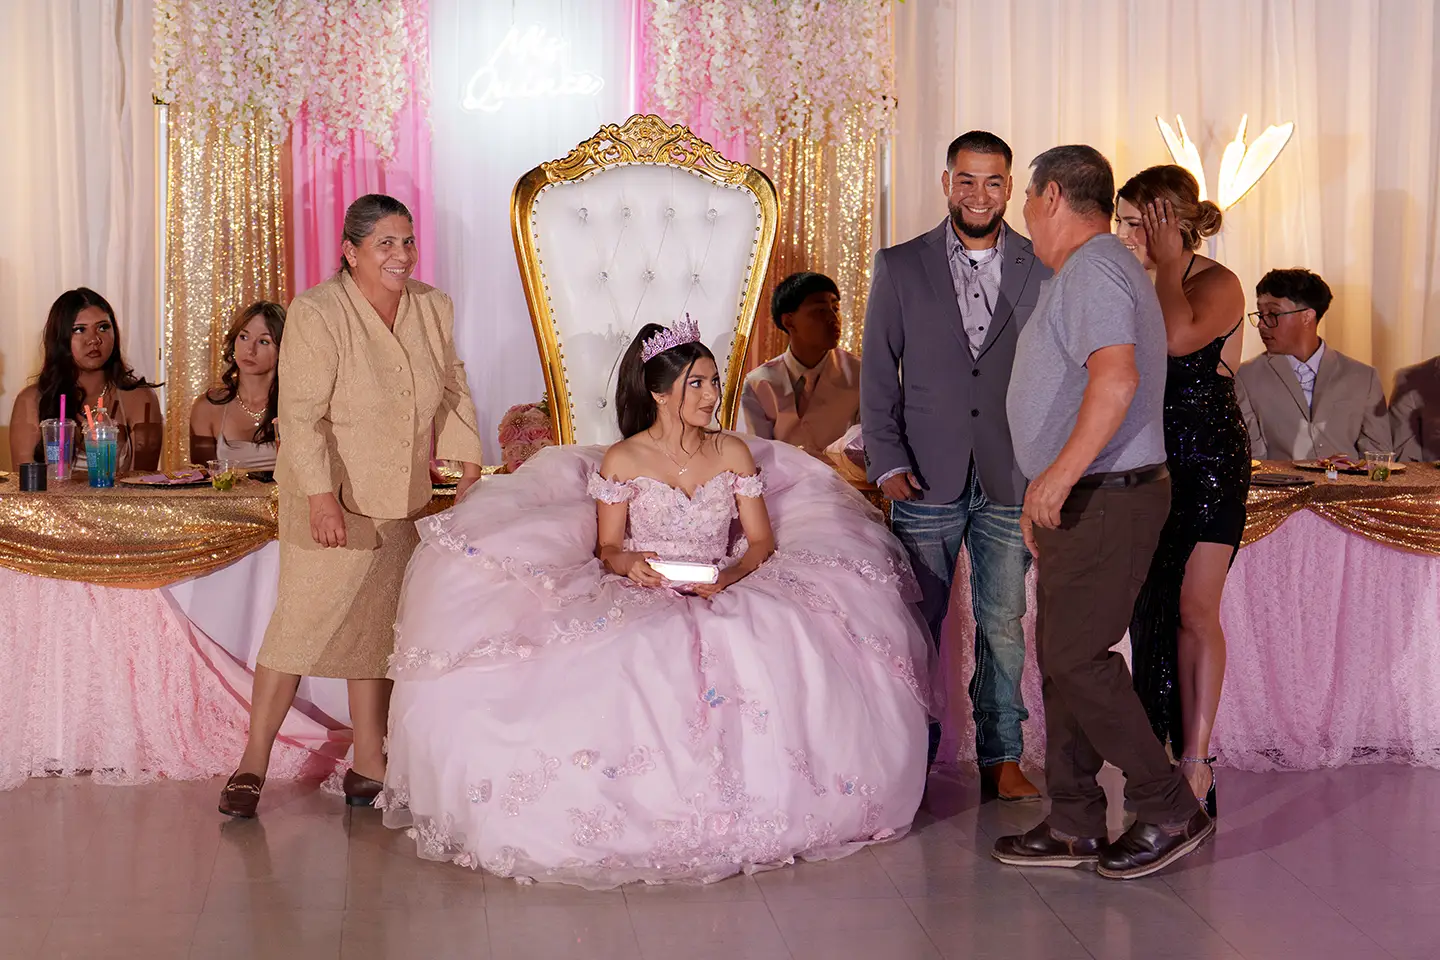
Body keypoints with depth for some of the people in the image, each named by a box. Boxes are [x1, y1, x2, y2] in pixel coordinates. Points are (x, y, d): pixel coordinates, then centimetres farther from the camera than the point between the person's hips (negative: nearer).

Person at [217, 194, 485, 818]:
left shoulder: (433, 308, 3)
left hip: (401, 501, 5)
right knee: (303, 620, -7)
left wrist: (470, 470, 10)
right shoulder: (316, 314, -16)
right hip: (328, 499, -5)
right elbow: (301, 414, -20)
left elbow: (452, 391, 14)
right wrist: (323, 497, -27)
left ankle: (368, 766, 16)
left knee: (378, 626, 9)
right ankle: (253, 763, 3)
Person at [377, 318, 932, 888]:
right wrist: (627, 564, -19)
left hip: (728, 600, 2)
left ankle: (733, 815, -15)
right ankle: (639, 820, -20)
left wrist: (729, 575, -14)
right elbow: (606, 547, 6)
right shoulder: (621, 461, 2)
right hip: (641, 604, -2)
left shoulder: (735, 453, 9)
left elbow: (762, 540, 7)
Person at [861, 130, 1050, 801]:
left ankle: (1002, 758, 17)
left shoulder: (1044, 269, 5)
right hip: (926, 479, 0)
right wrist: (887, 463, -4)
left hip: (1011, 480, 1)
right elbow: (877, 374, 4)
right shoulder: (900, 268, 5)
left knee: (1004, 626, 7)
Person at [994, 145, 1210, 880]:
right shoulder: (1099, 269, 22)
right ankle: (1073, 825, 15)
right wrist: (1048, 495, 28)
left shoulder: (1093, 270, -14)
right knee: (1062, 658, 11)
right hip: (1082, 500, 11)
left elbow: (1116, 378, -29)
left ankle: (1169, 812, -1)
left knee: (1077, 659, -9)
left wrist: (1060, 474, -31)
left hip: (1104, 500, -11)